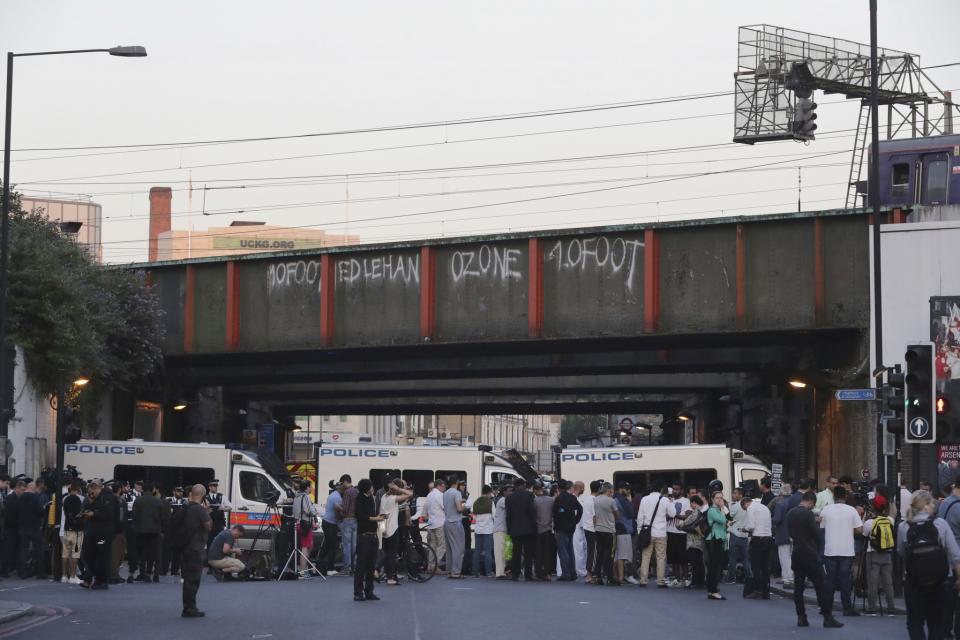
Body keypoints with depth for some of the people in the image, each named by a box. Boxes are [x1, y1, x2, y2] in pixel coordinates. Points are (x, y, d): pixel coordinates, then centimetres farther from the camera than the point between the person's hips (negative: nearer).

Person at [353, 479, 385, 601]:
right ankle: (358, 593, -1)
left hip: (373, 535, 7)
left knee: (371, 564, 9)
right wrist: (375, 518, -15)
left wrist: (378, 516, 2)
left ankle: (369, 592, 15)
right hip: (363, 535, -7)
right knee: (361, 565, -5)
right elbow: (360, 516, -16)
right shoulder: (360, 499, -7)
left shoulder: (370, 498, 15)